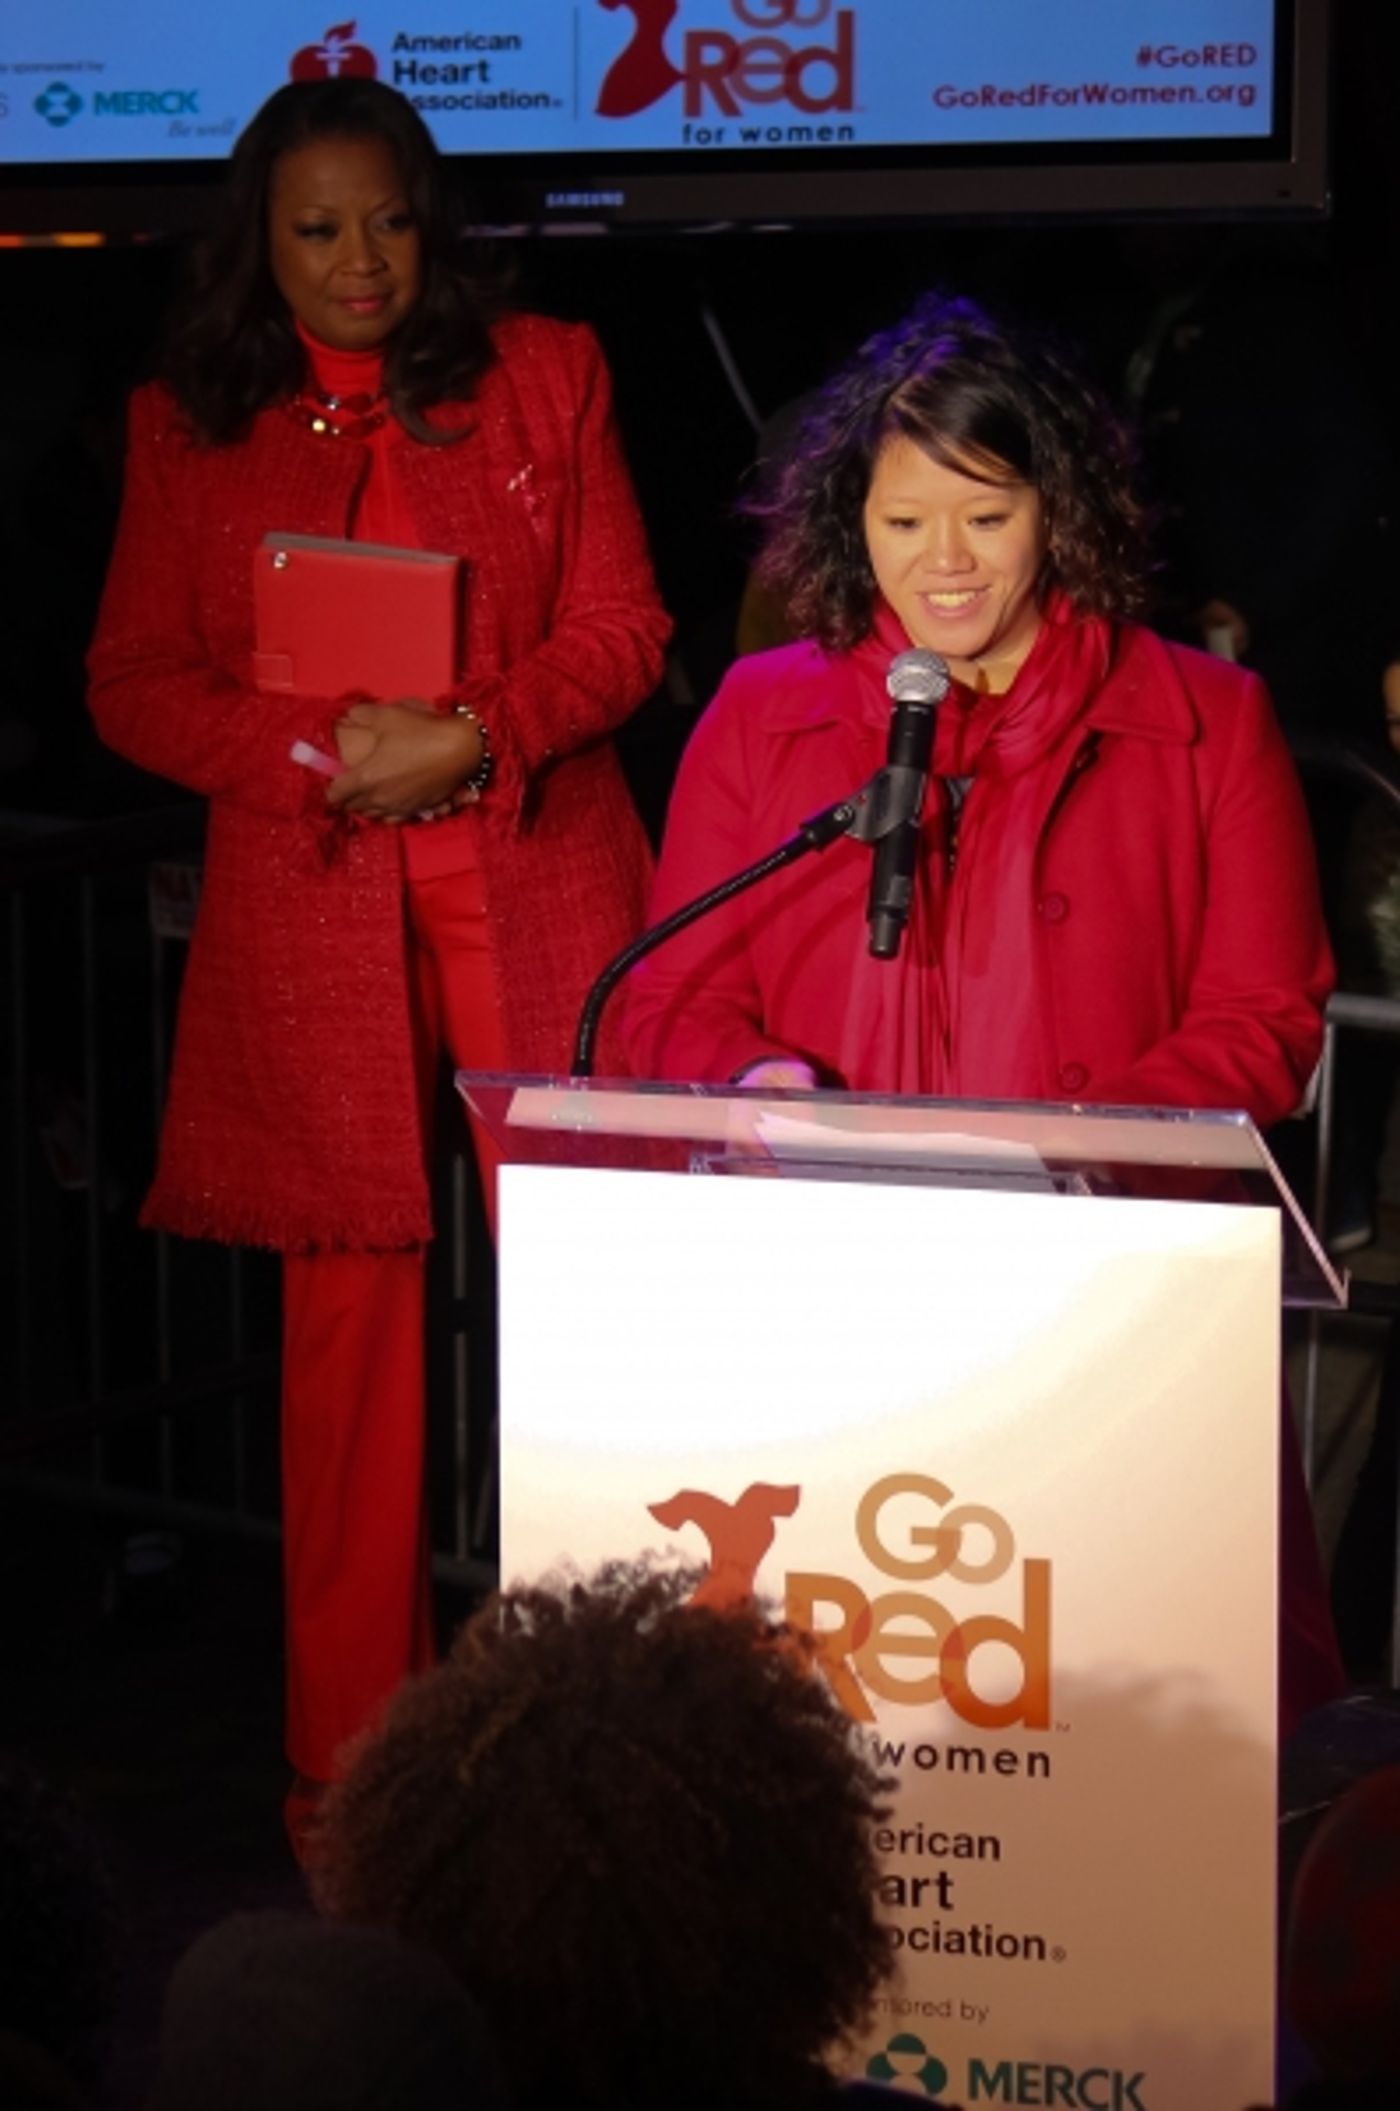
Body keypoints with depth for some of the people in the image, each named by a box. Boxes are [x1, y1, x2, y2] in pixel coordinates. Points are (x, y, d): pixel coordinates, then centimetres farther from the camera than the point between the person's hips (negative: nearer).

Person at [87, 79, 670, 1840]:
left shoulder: (542, 378, 10)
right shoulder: (190, 429, 11)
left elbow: (619, 632, 4)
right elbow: (133, 686, 7)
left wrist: (468, 741, -13)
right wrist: (320, 756, -10)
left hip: (536, 883, 0)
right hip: (307, 907, 0)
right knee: (348, 1308, 2)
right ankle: (348, 1750, 10)